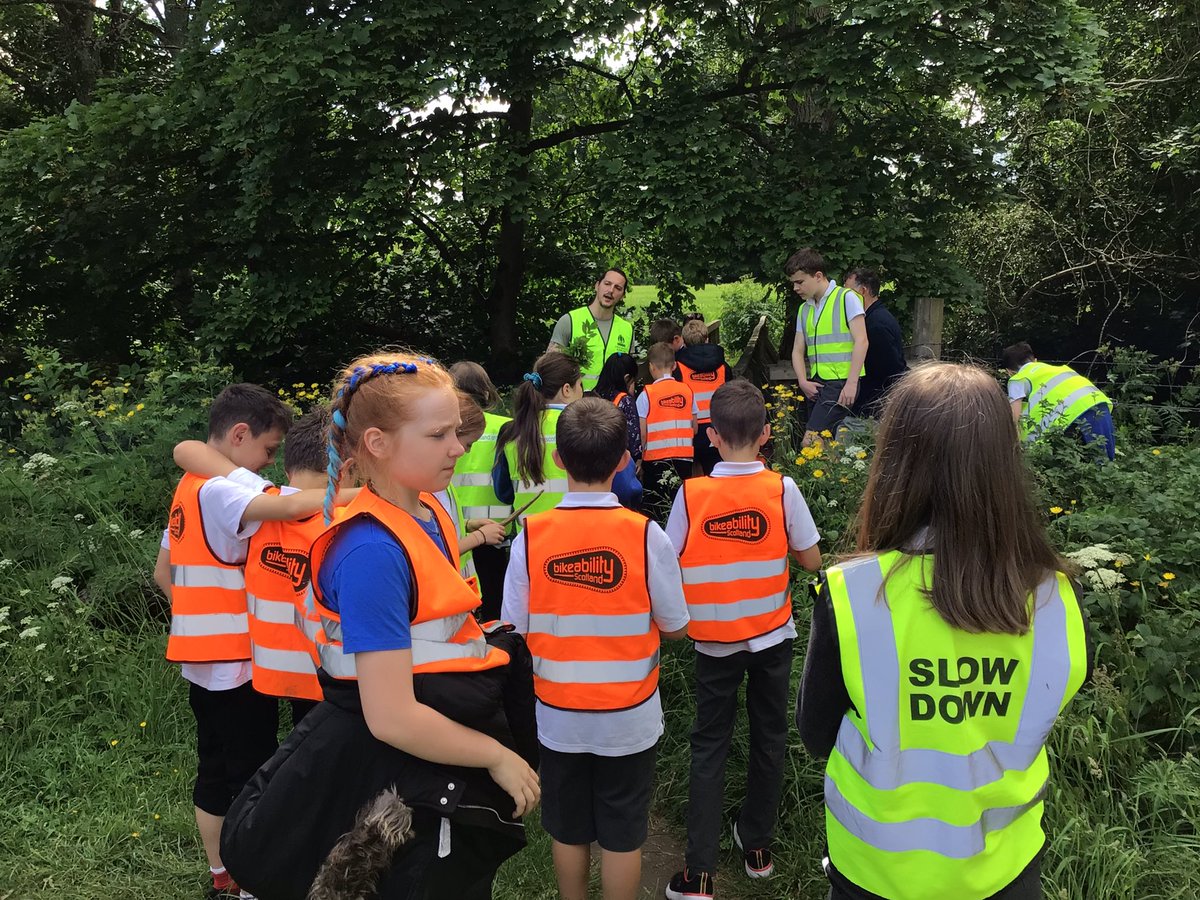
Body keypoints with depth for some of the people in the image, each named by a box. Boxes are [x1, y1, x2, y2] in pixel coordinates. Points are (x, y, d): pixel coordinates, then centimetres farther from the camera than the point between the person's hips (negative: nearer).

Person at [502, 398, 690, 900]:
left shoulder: (530, 537, -14)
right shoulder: (644, 535, -17)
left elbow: (515, 631, -8)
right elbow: (674, 628, -8)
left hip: (558, 717, 1)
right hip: (629, 718, -1)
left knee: (568, 832, 20)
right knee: (622, 835, 16)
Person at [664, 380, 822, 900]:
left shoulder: (690, 494, -14)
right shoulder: (781, 490, -13)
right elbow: (811, 560, -6)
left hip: (714, 640, 0)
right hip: (772, 635, 1)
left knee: (710, 745, 10)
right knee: (768, 739, 18)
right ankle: (757, 847, 33)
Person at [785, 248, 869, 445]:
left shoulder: (846, 298, -4)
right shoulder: (804, 309, 16)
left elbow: (861, 342, -10)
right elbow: (798, 350, 16)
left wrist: (851, 383, -16)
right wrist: (803, 381, -1)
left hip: (841, 382, -7)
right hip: (815, 385, 7)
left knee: (810, 442, -19)